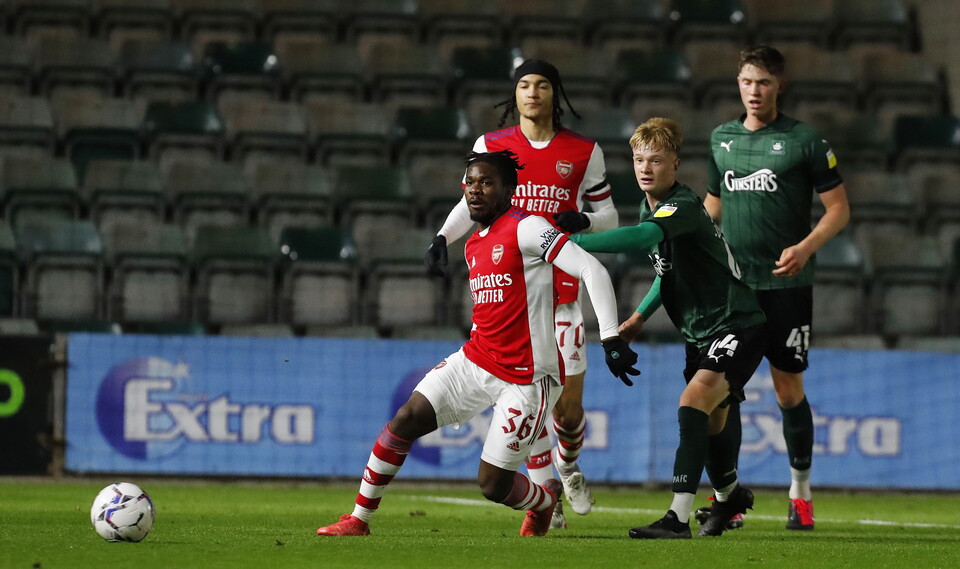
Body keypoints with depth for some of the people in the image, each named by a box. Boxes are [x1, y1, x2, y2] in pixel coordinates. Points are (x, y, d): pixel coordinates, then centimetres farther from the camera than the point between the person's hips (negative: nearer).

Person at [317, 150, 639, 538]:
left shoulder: (526, 229, -13)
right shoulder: (473, 246, 13)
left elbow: (592, 271, -20)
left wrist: (611, 340, -26)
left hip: (527, 377, -7)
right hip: (476, 361, 7)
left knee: (493, 484, -5)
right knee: (406, 419, -8)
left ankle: (546, 498, 29)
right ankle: (359, 520, 1)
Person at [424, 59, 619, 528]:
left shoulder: (583, 152, 5)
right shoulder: (491, 146, 6)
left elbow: (608, 216, 12)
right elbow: (473, 203, 18)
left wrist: (583, 220, -10)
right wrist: (441, 239, 2)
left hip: (560, 290, 0)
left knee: (568, 407, -3)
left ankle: (567, 464, 30)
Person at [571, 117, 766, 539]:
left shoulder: (684, 207, -23)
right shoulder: (649, 208, 7)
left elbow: (642, 237, -44)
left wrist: (574, 242, -48)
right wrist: (640, 316, 14)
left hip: (736, 326, -10)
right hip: (700, 332, 10)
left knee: (694, 400, -26)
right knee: (708, 425, 19)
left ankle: (678, 518, -31)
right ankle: (730, 495, 48)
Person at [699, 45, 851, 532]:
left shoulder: (805, 141, -3)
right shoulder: (721, 139, 10)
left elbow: (838, 208, -2)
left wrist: (805, 248, -17)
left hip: (786, 285, -3)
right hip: (731, 284, 3)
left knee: (788, 391, 2)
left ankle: (800, 492, 18)